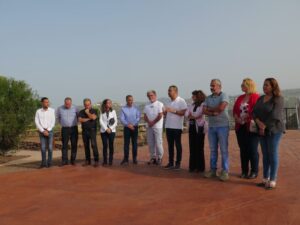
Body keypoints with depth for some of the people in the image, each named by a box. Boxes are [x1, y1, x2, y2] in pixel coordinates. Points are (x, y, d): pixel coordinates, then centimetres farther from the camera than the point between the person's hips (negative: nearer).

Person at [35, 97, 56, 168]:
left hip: (50, 131, -1)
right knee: (43, 148, -1)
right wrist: (43, 131, -14)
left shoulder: (52, 111, -2)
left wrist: (47, 130, -14)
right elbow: (37, 123, -6)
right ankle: (44, 163, 7)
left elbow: (53, 122, -5)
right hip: (42, 132, 1)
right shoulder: (38, 111, -1)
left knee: (50, 147, -2)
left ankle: (49, 162, 7)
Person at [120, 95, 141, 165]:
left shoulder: (136, 108, 4)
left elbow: (138, 118, -2)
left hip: (135, 127, 1)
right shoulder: (123, 109, 2)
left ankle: (134, 158, 11)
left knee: (134, 143, 4)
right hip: (126, 128, -1)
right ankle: (126, 159, 5)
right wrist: (128, 125, -18)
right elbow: (122, 119, -5)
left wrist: (133, 124, -14)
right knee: (126, 143, 0)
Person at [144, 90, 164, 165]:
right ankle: (153, 157, 15)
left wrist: (153, 122, -12)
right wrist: (149, 122, -9)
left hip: (157, 126, -6)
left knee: (158, 143, -6)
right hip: (149, 126, 6)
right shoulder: (147, 106, 16)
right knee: (150, 143, 7)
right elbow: (145, 116, 9)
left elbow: (160, 115, -11)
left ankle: (159, 158, 4)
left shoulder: (159, 104, -2)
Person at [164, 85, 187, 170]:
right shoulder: (169, 102, 15)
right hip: (168, 126, 7)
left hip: (177, 127, -7)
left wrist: (173, 110, -20)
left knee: (178, 145, 1)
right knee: (170, 145, 9)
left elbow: (184, 112, -15)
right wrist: (165, 112, -2)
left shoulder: (181, 101, -6)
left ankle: (178, 163, 7)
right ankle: (171, 163, 16)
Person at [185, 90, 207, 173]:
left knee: (199, 148, -3)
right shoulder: (192, 105, 16)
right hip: (192, 127, 6)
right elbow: (187, 114, 5)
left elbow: (197, 114, -16)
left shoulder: (202, 105, -5)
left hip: (199, 127, -6)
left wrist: (191, 115, -1)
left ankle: (200, 167, 5)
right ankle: (193, 166, 14)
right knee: (192, 147, 7)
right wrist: (194, 116, -11)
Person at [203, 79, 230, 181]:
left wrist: (210, 109, -6)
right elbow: (204, 111, 1)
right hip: (211, 126, 5)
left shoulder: (224, 96, -5)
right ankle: (213, 169, 18)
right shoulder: (208, 98, 11)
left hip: (222, 126, -5)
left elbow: (221, 107, -21)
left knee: (224, 149, -2)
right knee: (213, 149, 10)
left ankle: (225, 171, 4)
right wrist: (214, 113, -16)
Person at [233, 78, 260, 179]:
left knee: (252, 150, 1)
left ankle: (254, 172, 13)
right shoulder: (240, 98, 14)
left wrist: (251, 121, -16)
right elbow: (235, 110, 12)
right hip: (240, 127, 7)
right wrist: (236, 118, -4)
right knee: (243, 150, 10)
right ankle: (244, 171, 20)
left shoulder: (256, 97, -8)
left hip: (251, 128, -6)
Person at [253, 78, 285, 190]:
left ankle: (272, 181, 3)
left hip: (274, 129, -6)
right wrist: (259, 123, -13)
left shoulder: (278, 99, -8)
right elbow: (254, 112, 5)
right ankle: (265, 179, 17)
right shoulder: (260, 99, 12)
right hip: (262, 130, 6)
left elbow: (274, 115, -17)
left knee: (273, 154, -3)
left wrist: (265, 126, -12)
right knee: (265, 155, 9)